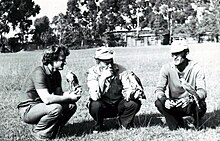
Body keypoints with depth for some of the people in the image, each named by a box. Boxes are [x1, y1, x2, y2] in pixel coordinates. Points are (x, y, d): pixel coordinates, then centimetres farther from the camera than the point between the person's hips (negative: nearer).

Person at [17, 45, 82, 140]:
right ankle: (38, 131, -7)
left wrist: (72, 93, -18)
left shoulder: (56, 74, 4)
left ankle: (51, 132, 6)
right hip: (27, 110, -8)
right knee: (56, 108, -32)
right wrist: (69, 98, -25)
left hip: (41, 106, 8)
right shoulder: (39, 72, -24)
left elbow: (59, 94, 2)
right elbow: (46, 99, -33)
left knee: (71, 106, -5)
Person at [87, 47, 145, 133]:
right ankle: (98, 126, -1)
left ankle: (124, 123, 5)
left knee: (134, 103, -24)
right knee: (95, 105, -33)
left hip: (119, 105, 2)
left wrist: (129, 93, -39)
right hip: (103, 107, -1)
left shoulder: (120, 70, -12)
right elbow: (94, 97, -27)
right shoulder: (93, 72, -16)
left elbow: (128, 89, -16)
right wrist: (102, 78, -35)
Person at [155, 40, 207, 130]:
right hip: (174, 105, 2)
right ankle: (177, 124, -1)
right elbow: (159, 89, -10)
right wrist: (164, 100, -34)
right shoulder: (167, 68, -7)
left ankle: (197, 126, 2)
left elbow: (203, 91, -21)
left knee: (201, 105, -33)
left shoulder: (196, 68, -12)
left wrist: (189, 99, -43)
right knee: (159, 103, -25)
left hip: (191, 106, -1)